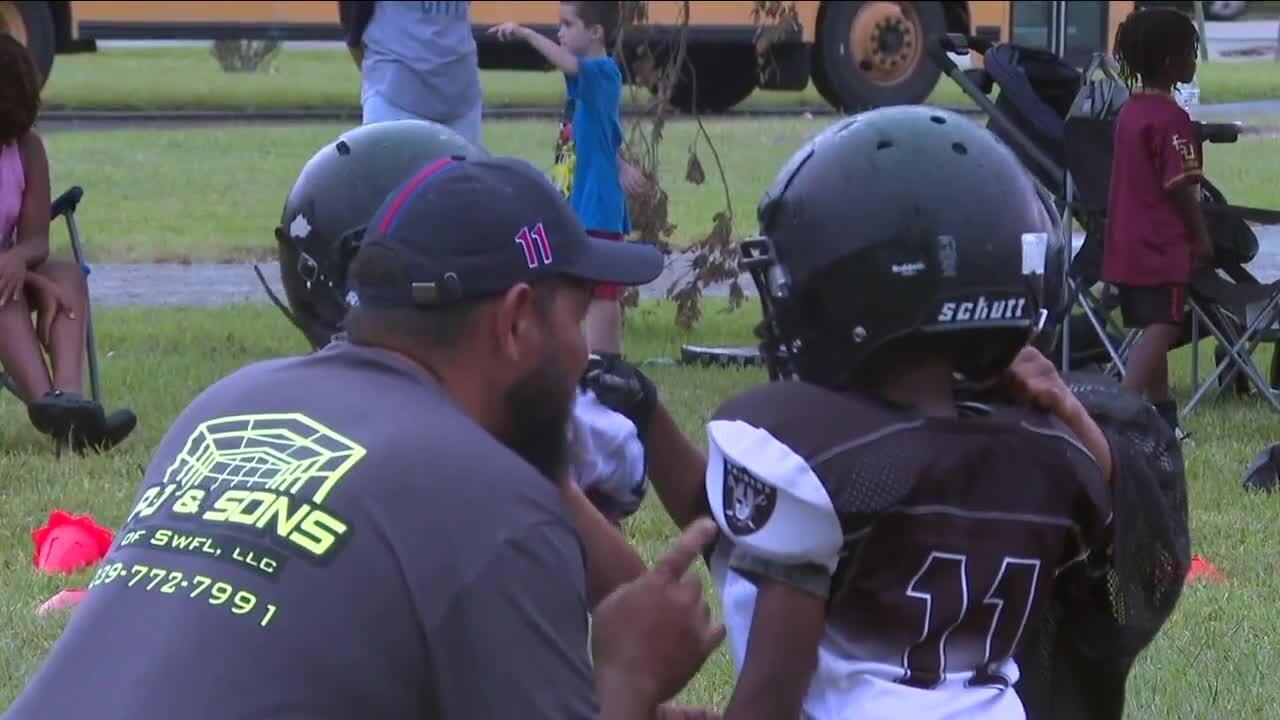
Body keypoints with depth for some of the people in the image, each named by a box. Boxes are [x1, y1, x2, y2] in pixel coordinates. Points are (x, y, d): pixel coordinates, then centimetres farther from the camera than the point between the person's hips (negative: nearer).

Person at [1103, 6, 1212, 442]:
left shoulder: (1130, 111, 11)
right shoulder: (1171, 119, -16)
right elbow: (1179, 188, -17)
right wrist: (1202, 239, -7)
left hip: (1128, 243, 9)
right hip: (1163, 243, -9)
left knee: (1155, 328, 16)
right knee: (1162, 328, -11)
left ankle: (1163, 415, 22)